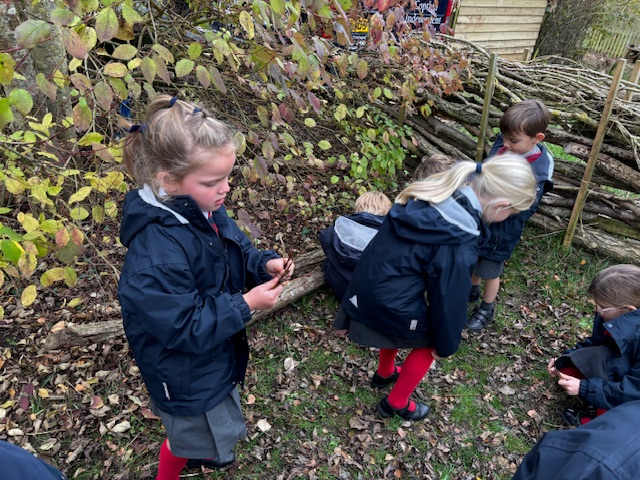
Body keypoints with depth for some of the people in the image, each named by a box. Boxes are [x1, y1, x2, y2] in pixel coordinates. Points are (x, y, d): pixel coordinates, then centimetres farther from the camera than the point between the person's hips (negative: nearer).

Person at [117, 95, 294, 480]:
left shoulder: (204, 208, -11)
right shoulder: (156, 255, -38)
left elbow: (236, 249, 4)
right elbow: (182, 327, -31)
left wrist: (265, 263, -15)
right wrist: (246, 305, -29)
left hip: (216, 349, 8)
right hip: (186, 371, -8)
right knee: (196, 431, 19)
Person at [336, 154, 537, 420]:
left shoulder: (436, 194, -4)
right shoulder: (459, 247, -27)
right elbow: (449, 298, -15)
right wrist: (446, 345, 3)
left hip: (367, 282, 8)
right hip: (390, 302, -8)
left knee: (398, 327, 35)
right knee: (429, 342, 20)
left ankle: (384, 373, 61)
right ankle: (396, 404, 37)